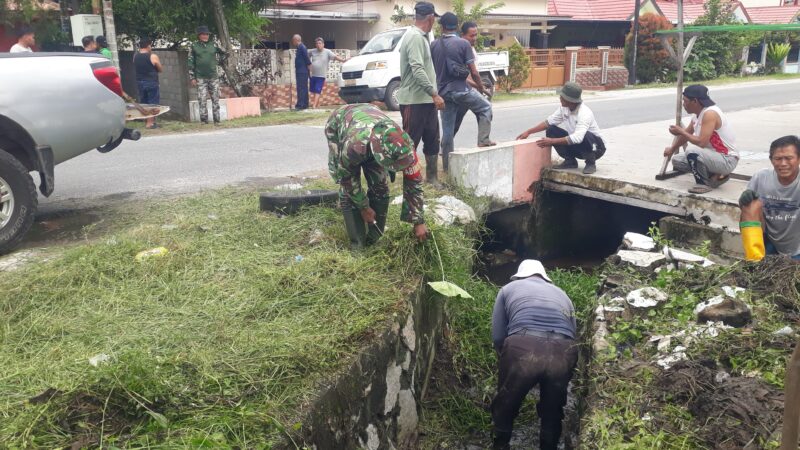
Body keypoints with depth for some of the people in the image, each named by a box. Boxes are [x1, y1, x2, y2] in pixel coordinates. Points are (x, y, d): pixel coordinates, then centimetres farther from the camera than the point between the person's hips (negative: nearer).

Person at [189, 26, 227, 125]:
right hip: (201, 78, -2)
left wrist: (220, 62, 8)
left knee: (215, 99, 3)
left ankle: (216, 120, 9)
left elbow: (225, 53, 19)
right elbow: (191, 62, 2)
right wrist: (192, 77, -1)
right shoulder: (194, 46, 2)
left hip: (213, 77, 2)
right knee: (202, 100, -5)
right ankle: (204, 120, 1)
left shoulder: (213, 45, 5)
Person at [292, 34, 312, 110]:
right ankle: (305, 105, 17)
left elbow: (307, 58, -18)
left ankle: (300, 105, -15)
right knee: (304, 88, 12)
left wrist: (309, 68, -15)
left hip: (302, 72, -10)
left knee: (301, 89, -12)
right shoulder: (300, 47, 18)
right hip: (301, 72, 10)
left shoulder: (302, 47, -12)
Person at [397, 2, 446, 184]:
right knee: (409, 142, -2)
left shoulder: (421, 37, 16)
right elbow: (417, 70, -25)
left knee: (432, 139, 13)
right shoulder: (415, 37, -16)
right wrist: (435, 94, -26)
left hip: (425, 99, 10)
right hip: (414, 101, -10)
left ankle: (432, 178, 20)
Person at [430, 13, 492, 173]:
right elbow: (473, 72, -7)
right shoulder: (463, 44, -7)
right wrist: (481, 88, 9)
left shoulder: (434, 45, 4)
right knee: (486, 109, 19)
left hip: (443, 92, 4)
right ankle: (483, 140, 9)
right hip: (461, 89, -4)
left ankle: (447, 165, 13)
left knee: (447, 130, 10)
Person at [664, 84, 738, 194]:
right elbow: (687, 134, 23)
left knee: (692, 151, -34)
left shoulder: (710, 114, -24)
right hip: (713, 156, 10)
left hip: (727, 160, -10)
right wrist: (672, 149, 29)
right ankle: (714, 176, 9)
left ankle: (704, 183, -11)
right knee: (677, 161, 12)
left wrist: (681, 132, -18)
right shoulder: (697, 115, 4)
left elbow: (701, 142, -32)